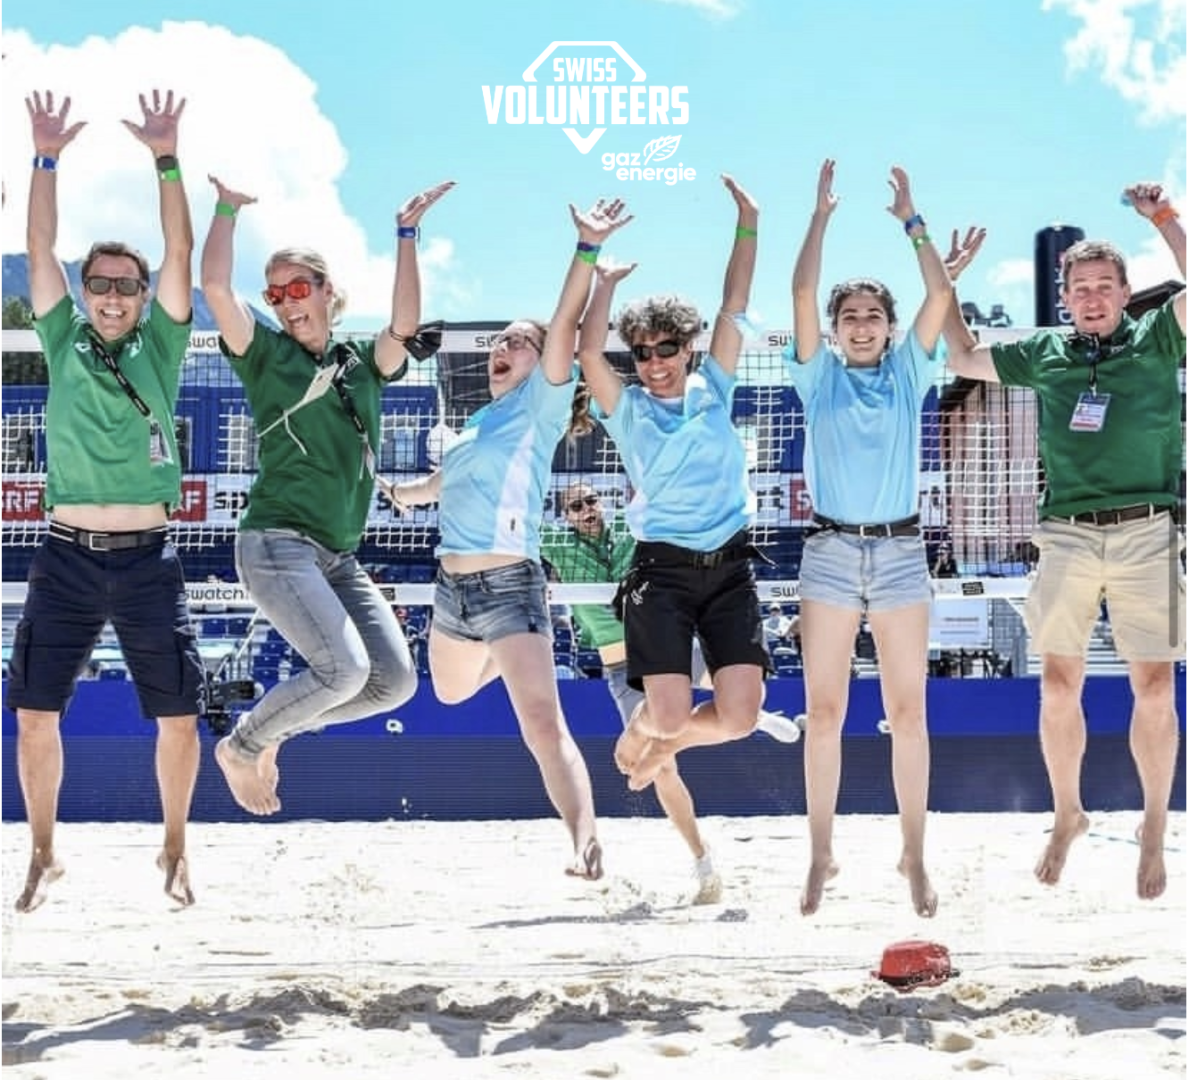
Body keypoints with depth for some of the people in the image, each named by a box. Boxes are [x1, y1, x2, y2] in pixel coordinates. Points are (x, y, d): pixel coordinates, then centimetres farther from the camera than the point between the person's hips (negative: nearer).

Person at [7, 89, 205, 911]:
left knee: (178, 716, 0)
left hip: (146, 560, -1)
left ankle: (175, 849, 20)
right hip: (67, 557, 1)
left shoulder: (160, 348, 6)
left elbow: (181, 251, -3)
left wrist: (166, 158, -11)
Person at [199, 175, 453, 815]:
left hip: (340, 556, 6)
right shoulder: (266, 355, 3)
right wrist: (228, 208, -6)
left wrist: (406, 235, -8)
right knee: (344, 669, -23)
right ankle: (240, 745, 2)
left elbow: (404, 326, -7)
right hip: (276, 543, -6)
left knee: (395, 680, -3)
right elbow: (215, 287, -12)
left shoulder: (362, 364, 13)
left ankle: (272, 728, 16)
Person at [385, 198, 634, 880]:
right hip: (453, 585, 8)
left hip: (509, 585, -8)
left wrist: (589, 250, -28)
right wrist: (409, 493, 55)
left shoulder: (540, 407, -2)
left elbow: (564, 329, -17)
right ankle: (512, 658, 57)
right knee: (451, 693, 29)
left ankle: (587, 842, -26)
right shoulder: (478, 424, 16)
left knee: (545, 727, -19)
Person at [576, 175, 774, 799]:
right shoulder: (627, 410, 6)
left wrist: (746, 227, 4)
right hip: (662, 570, -2)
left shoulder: (713, 392, 11)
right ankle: (636, 735, 25)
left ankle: (666, 743, 24)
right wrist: (606, 282, -6)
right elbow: (587, 353, -10)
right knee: (667, 714, -14)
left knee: (740, 716, -10)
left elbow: (733, 310, 8)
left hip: (729, 567, 2)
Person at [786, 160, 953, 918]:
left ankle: (915, 858, 8)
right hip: (831, 551, 0)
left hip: (900, 550, 0)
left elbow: (941, 297, 0)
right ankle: (821, 856, 9)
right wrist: (822, 214, -2)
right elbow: (803, 295, -3)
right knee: (824, 711, 1)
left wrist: (911, 219, 1)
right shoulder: (820, 374, 8)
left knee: (908, 712, 1)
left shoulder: (908, 373, 10)